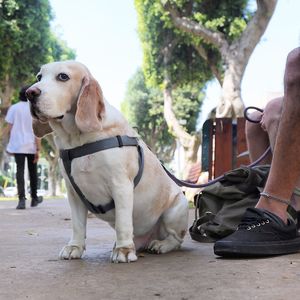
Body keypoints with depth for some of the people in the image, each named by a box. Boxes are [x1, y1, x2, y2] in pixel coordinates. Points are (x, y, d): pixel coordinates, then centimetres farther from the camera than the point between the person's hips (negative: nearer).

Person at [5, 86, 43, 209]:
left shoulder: (13, 108, 1)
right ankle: (34, 198, 26)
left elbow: (9, 129, 1)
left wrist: (11, 144, 15)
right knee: (33, 172, 14)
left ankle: (22, 199, -15)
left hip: (18, 146, 0)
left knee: (20, 172, -2)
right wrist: (38, 149, -6)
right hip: (32, 146, 0)